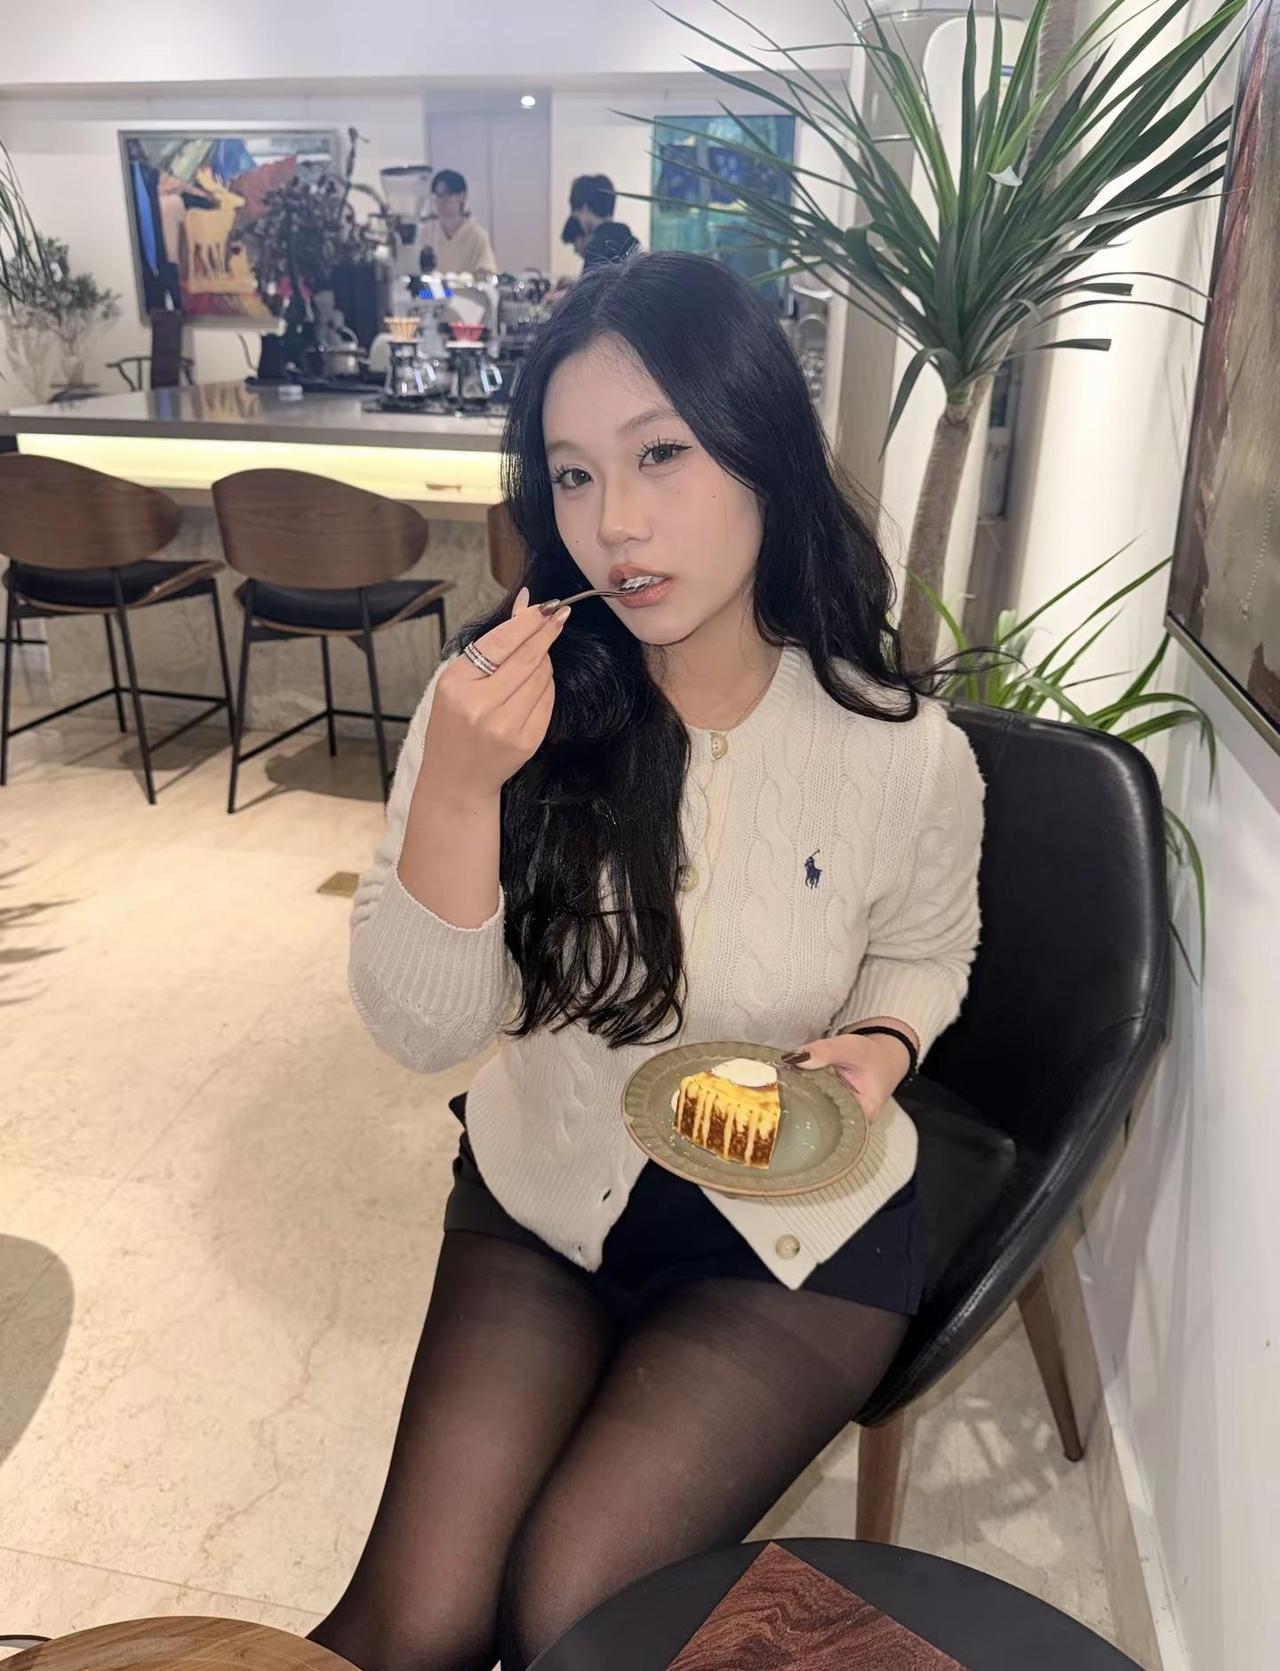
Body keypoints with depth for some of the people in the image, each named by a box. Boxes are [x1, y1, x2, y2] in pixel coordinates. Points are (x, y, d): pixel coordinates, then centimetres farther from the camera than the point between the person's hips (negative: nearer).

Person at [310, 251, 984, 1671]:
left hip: (794, 1229, 0)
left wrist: (878, 1045, -17)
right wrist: (458, 788, -32)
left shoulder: (906, 755, -16)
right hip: (541, 1197, 2)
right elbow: (423, 1033, -17)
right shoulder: (501, 700, -14)